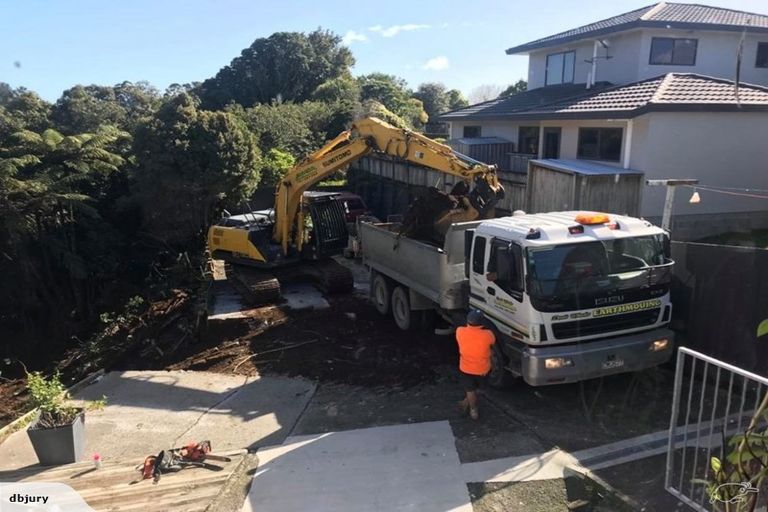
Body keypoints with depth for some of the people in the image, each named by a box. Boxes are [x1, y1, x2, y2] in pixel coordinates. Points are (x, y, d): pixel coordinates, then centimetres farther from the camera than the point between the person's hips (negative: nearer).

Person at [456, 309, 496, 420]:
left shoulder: (460, 332, -23)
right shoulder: (487, 335, -26)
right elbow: (493, 342, -2)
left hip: (466, 368, -1)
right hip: (483, 369, 1)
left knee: (470, 390, 22)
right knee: (474, 387, 30)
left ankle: (474, 411, 37)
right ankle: (466, 402, 48)